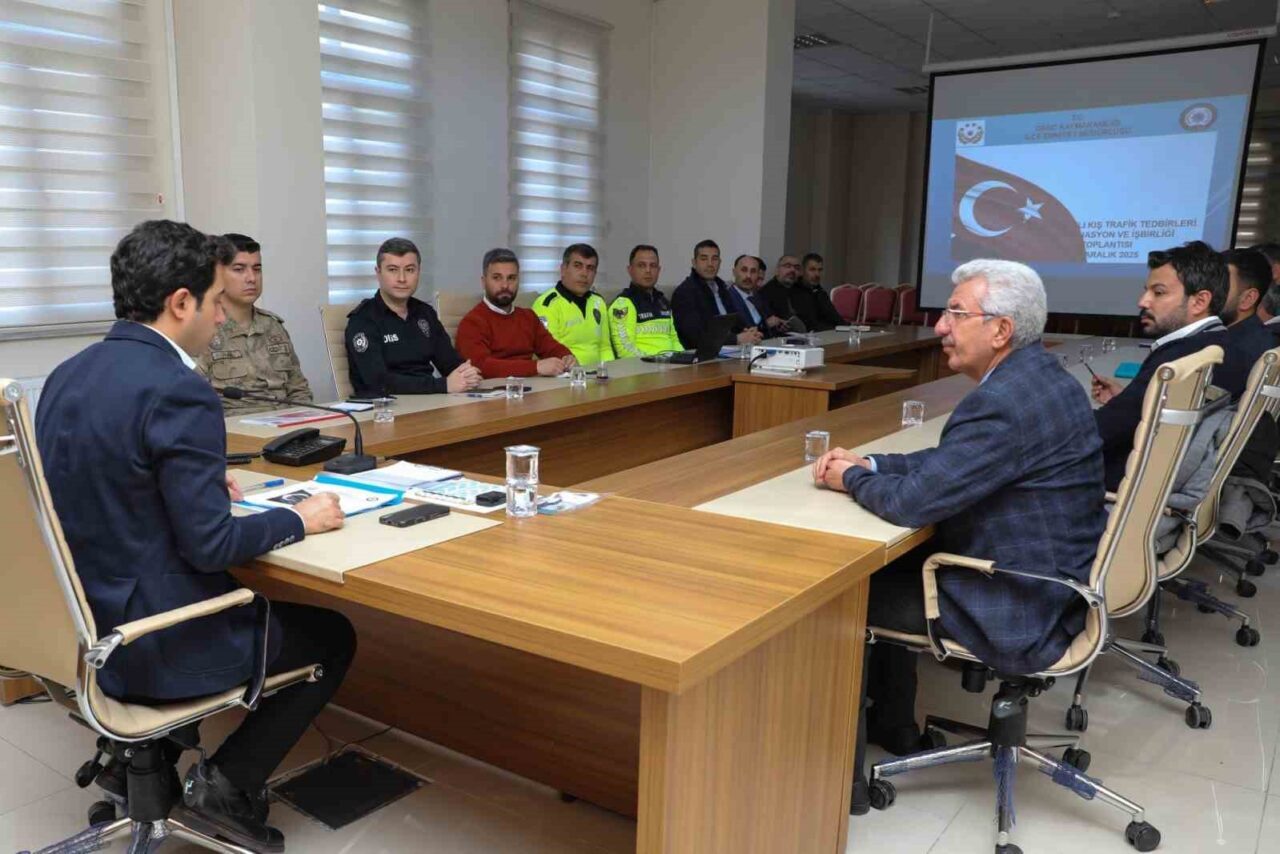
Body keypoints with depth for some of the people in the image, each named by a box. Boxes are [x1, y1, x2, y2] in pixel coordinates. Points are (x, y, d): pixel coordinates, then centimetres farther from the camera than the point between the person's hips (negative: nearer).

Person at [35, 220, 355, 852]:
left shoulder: (68, 375, 3)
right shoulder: (179, 392, -25)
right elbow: (209, 545, -24)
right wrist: (299, 520, -9)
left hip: (93, 621, 9)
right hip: (158, 643, -9)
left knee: (271, 606, 31)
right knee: (332, 636, 12)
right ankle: (228, 784, 12)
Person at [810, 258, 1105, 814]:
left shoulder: (1005, 402, -28)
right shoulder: (1036, 375, 5)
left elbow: (911, 502, -26)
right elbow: (949, 461, 13)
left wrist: (851, 479, -6)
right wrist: (866, 463, 2)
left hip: (1018, 616, -10)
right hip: (1051, 582, 10)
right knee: (888, 568, 21)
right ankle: (893, 727, 35)